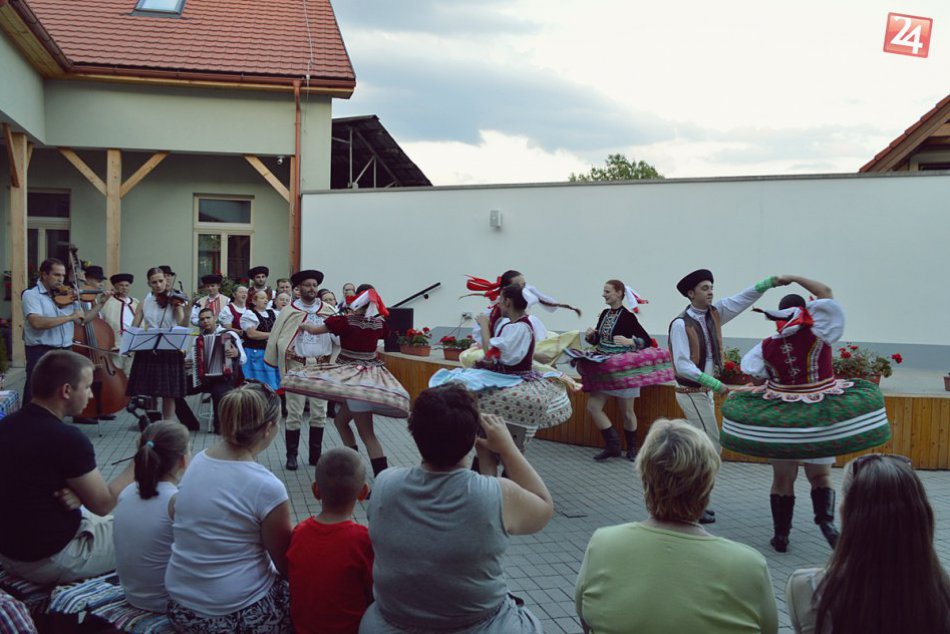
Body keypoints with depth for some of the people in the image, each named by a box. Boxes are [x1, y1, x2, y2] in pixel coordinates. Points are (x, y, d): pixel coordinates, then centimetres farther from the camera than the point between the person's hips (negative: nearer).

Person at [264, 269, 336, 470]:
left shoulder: (328, 311, 6)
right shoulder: (289, 311, 1)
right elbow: (276, 338, 1)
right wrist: (285, 351, -8)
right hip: (297, 366, -2)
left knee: (319, 414, 8)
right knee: (294, 414, 2)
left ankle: (316, 454, 19)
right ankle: (291, 456, 12)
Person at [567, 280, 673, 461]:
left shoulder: (627, 316, -13)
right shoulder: (604, 314, 6)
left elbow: (648, 341, -15)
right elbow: (597, 341, 15)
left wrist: (630, 341, -31)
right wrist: (590, 335, -6)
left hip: (623, 369, -7)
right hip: (603, 368, 7)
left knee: (627, 412, 6)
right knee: (593, 407, 0)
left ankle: (631, 448, 26)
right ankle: (613, 445, 12)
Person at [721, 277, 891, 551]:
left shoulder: (767, 347, -8)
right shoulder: (817, 334, -13)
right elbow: (825, 292, -5)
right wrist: (794, 278, 3)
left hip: (781, 420, 1)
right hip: (819, 420, -1)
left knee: (782, 480, 12)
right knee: (821, 476, 14)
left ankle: (781, 536, 16)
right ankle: (826, 518, -10)